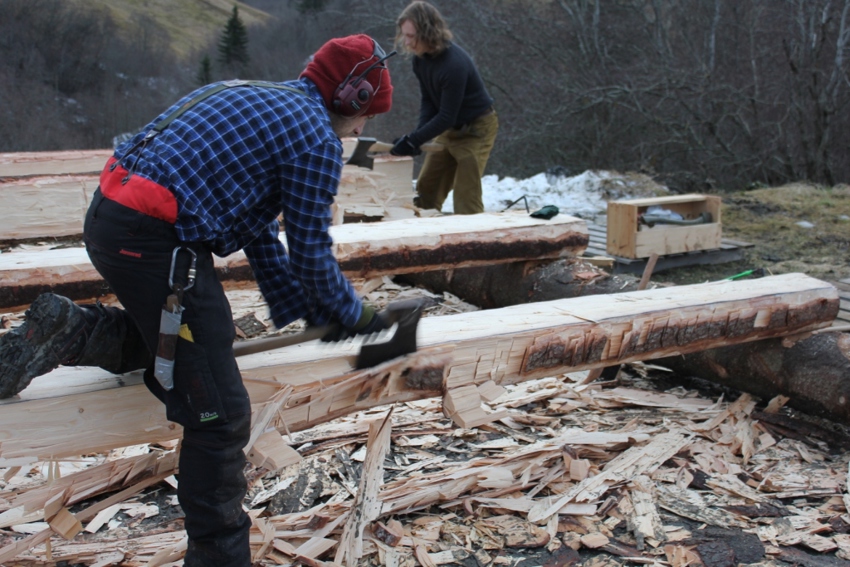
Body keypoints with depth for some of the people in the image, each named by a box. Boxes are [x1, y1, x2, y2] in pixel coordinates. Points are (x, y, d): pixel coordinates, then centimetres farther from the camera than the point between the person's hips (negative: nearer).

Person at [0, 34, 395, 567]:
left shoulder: (255, 97, 21)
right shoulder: (317, 136, -5)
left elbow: (259, 230, 23)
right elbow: (310, 253, -3)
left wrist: (305, 314, 24)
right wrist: (353, 315, 16)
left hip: (109, 218, 9)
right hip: (156, 242, -9)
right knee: (218, 413, -2)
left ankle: (70, 330, 17)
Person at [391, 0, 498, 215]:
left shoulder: (454, 64, -32)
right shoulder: (420, 58, -7)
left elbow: (447, 116, -29)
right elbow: (428, 100, -1)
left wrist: (414, 140, -29)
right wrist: (418, 135, -16)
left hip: (476, 127, -8)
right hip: (449, 127, 8)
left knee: (466, 197, -10)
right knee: (426, 188, 10)